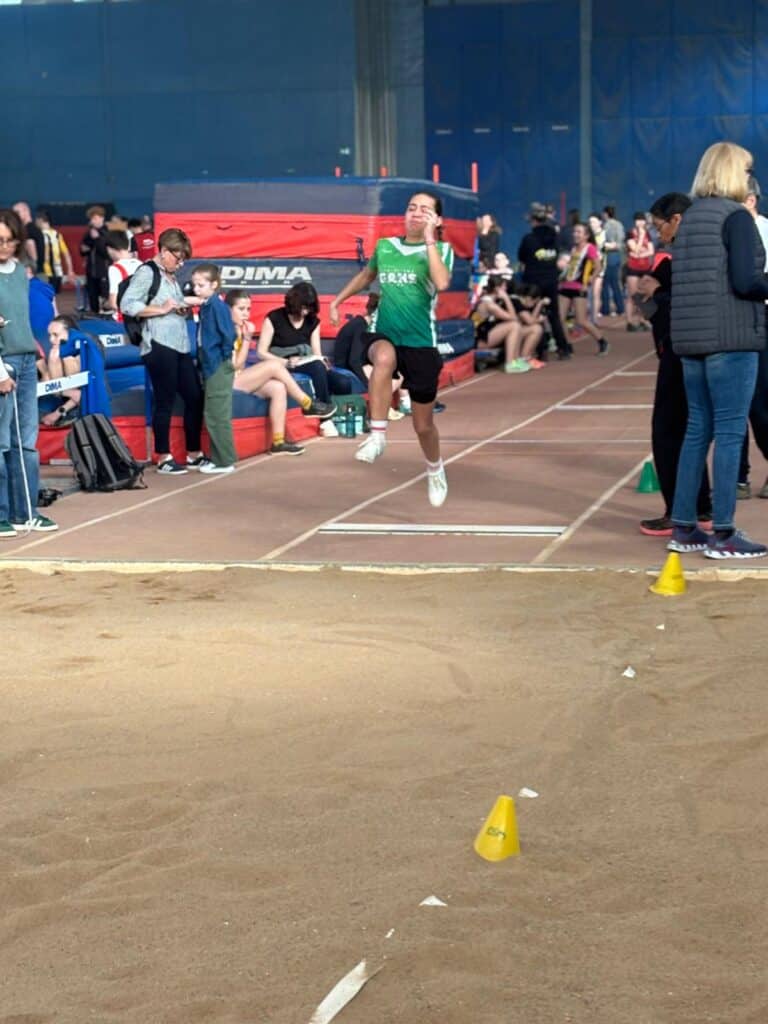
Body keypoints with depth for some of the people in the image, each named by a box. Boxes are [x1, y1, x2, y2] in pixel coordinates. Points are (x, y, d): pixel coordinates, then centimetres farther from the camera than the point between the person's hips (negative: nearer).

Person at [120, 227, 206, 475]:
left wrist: (182, 309, 8)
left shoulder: (172, 276, 19)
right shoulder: (146, 273, -5)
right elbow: (127, 305, -15)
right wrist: (161, 309, -15)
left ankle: (193, 454, 21)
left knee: (195, 397, 9)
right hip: (159, 345, -8)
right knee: (164, 401, -2)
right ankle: (163, 457, 8)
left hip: (180, 345, 8)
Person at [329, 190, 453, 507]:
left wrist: (429, 239, -22)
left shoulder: (441, 249, -4)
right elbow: (366, 275, 28)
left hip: (421, 344, -1)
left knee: (423, 424, 10)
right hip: (385, 337, 1)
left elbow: (441, 283, -26)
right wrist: (338, 300, 25)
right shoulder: (385, 246, 6)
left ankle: (435, 470, 42)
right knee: (384, 357, -40)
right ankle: (378, 435, -31)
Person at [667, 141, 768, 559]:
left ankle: (682, 528, 15)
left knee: (698, 429, 12)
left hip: (692, 337, 8)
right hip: (731, 338, -8)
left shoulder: (690, 217, 14)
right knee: (730, 432, -4)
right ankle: (723, 534, -2)